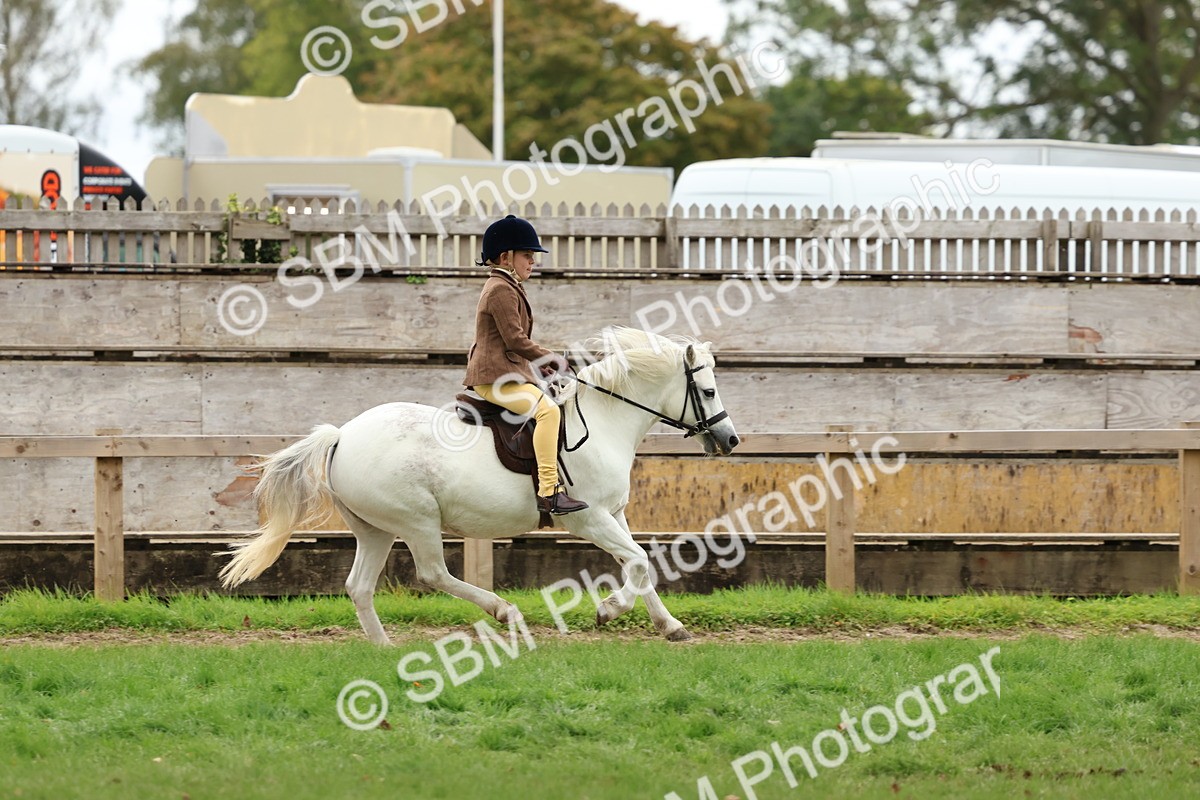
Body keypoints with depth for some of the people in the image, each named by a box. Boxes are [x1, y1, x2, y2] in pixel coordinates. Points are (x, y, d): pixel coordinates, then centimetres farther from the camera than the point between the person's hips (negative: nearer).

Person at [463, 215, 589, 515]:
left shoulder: (506, 288, 22)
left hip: (504, 374, 12)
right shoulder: (502, 290, -11)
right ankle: (549, 492, -38)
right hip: (496, 377, -12)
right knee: (547, 409, -30)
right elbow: (516, 340, -18)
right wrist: (551, 359, -9)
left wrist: (540, 362, 15)